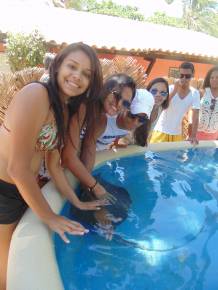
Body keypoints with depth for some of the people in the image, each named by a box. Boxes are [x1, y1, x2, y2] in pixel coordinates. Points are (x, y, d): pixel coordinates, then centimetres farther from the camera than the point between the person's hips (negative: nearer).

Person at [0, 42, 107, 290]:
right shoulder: (36, 94, -22)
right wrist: (49, 217, -15)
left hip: (23, 191, 8)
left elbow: (54, 165, 8)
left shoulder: (63, 111, 6)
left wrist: (78, 203, 6)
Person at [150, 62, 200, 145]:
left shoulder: (195, 94, -5)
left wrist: (193, 136, -14)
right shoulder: (170, 88, -10)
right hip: (161, 131, -2)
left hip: (177, 133, 2)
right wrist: (175, 90, -29)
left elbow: (195, 116, -7)